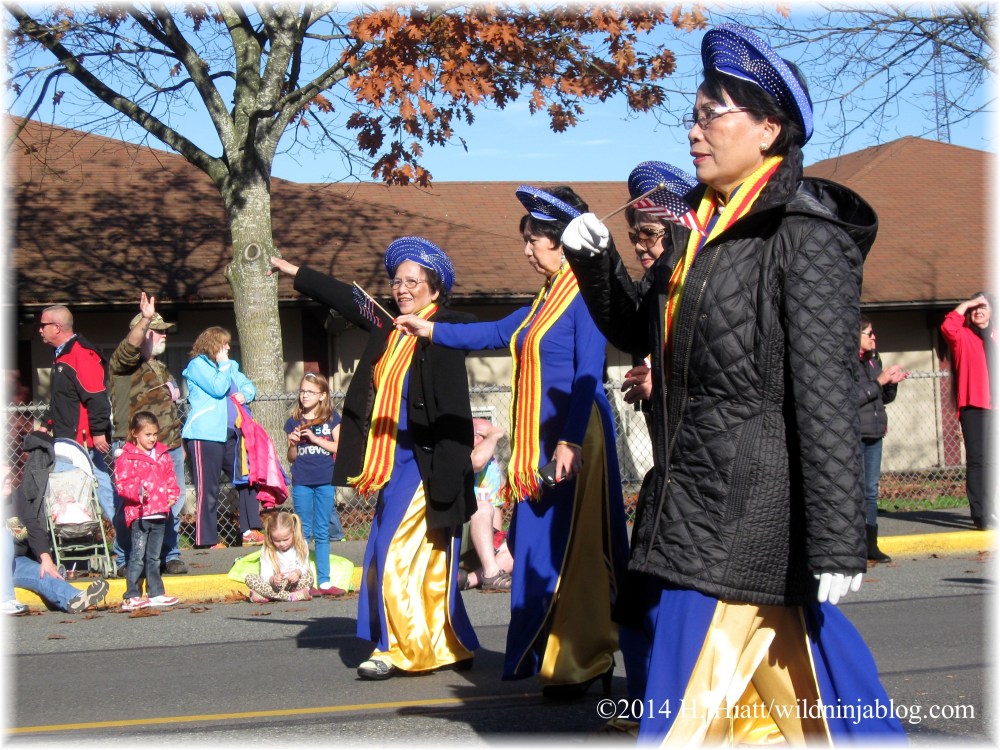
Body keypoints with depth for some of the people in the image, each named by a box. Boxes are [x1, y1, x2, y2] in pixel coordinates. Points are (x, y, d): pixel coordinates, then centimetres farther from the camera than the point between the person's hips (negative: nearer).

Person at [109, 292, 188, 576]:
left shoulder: (160, 367, 24)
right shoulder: (123, 362, -2)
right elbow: (130, 346, -27)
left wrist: (178, 442, 27)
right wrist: (146, 319, -41)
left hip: (169, 448, 8)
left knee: (173, 504, 7)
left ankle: (170, 555, 17)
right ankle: (127, 560, 0)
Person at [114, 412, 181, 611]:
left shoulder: (163, 456, 13)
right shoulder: (127, 458, -7)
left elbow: (170, 479, 21)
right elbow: (122, 484, -13)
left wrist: (173, 495, 5)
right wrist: (138, 491, -28)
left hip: (160, 513, 6)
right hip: (139, 514, -6)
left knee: (154, 557, 15)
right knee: (138, 556, -5)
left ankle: (156, 593, 21)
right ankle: (131, 597, -1)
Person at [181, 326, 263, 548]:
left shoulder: (230, 365, 21)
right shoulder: (198, 365, -5)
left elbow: (248, 385, 23)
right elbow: (218, 388, -16)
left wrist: (245, 394, 1)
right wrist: (223, 365, -5)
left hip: (230, 434, 8)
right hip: (205, 435, -8)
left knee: (246, 480, 7)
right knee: (208, 490, -4)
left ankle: (250, 530, 14)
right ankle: (207, 540, -1)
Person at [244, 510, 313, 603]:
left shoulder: (301, 546, -3)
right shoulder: (267, 550, -4)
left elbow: (304, 567, -9)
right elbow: (265, 574, -12)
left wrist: (298, 572, -33)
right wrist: (272, 579, -35)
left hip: (294, 584, -1)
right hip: (274, 586, 1)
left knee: (309, 577, -31)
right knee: (250, 578, -25)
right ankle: (291, 596, -37)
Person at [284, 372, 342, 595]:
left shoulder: (331, 418, 3)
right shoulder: (294, 421, 5)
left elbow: (340, 447, -5)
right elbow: (291, 458, 8)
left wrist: (315, 439, -12)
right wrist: (293, 443, -12)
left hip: (325, 481, 0)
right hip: (301, 482, 0)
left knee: (322, 533, 6)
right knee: (303, 532, 3)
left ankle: (324, 581, 10)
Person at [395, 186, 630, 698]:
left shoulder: (584, 295, -9)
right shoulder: (546, 299, 17)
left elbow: (588, 373, -15)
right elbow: (495, 334, 25)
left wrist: (570, 440, -20)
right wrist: (431, 330, 24)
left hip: (572, 436, -9)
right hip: (539, 439, 9)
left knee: (567, 546, -6)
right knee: (541, 546, 8)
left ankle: (577, 666, 2)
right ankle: (573, 660, 14)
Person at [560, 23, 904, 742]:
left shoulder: (804, 234, -12)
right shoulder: (703, 231, 14)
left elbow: (827, 392, -18)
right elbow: (640, 331, 25)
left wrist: (836, 543, -21)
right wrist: (596, 260, 6)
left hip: (752, 512, -8)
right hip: (690, 494, 8)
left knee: (691, 703, -4)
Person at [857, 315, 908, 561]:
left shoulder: (873, 360, 15)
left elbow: (884, 398, 21)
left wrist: (892, 382, 1)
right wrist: (879, 381, -15)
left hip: (874, 434, 8)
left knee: (871, 491, 10)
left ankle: (871, 545, 15)